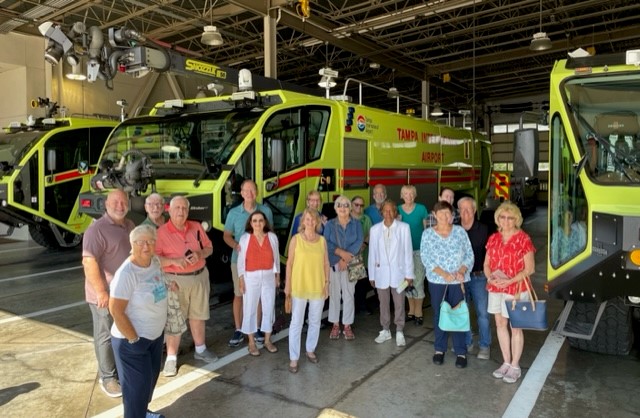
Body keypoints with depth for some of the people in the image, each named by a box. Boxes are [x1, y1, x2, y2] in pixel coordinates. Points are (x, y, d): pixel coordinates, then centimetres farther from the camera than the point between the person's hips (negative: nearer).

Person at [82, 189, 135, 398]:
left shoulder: (129, 225, 8)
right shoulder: (97, 229, -18)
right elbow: (89, 262, -25)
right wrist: (101, 291, -27)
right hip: (106, 294, -8)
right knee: (106, 336, 6)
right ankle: (108, 378, 20)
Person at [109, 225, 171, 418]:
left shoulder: (155, 261, -5)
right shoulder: (127, 273, -27)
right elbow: (116, 310, -25)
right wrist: (134, 339, -20)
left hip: (155, 334, 8)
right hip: (132, 340, -8)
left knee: (151, 376, 23)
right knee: (138, 383, 7)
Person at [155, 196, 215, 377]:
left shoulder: (196, 227, 3)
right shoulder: (161, 232, -11)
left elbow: (209, 247, 10)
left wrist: (200, 254, -12)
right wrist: (174, 261, -29)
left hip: (199, 277, 5)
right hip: (175, 280, -5)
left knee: (198, 315, 17)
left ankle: (200, 349, 34)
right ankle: (171, 358, 10)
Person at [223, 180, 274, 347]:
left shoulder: (265, 211, 0)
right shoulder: (234, 213, -1)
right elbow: (226, 235, 3)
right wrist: (236, 245, -17)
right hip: (239, 260, 0)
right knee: (239, 294, 5)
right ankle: (238, 330, 16)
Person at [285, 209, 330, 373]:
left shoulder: (322, 240, 2)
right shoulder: (296, 239, -6)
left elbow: (326, 263, 7)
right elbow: (289, 263, -4)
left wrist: (327, 283, 3)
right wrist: (287, 284, -6)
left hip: (318, 287, 3)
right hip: (299, 286, -3)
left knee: (315, 321, 14)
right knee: (296, 322, 0)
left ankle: (310, 349, 34)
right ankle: (294, 358, 11)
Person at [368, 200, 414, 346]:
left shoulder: (404, 227, -4)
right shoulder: (375, 229, 1)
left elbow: (408, 251, -2)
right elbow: (372, 253, 4)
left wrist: (409, 273, -3)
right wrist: (371, 275, 5)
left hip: (398, 271, -2)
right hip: (381, 272, 2)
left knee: (399, 304, 6)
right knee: (383, 303, 13)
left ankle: (399, 332, 22)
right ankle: (385, 330, 28)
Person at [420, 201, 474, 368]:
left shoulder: (460, 231, 2)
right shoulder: (427, 233, -1)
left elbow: (469, 255, 2)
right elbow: (425, 258, -7)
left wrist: (462, 271, -14)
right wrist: (443, 273, -17)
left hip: (458, 281, 0)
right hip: (437, 281, 0)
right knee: (439, 314, 9)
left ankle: (461, 352, 14)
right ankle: (440, 349, 23)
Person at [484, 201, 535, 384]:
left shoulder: (523, 239, -10)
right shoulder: (493, 238, 6)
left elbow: (530, 268, -11)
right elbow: (487, 264, 10)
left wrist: (510, 281, -21)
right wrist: (490, 277, -10)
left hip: (516, 289, -5)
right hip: (495, 288, 5)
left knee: (515, 327, 5)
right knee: (500, 324, 13)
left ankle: (515, 366, 19)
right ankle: (506, 362, 28)